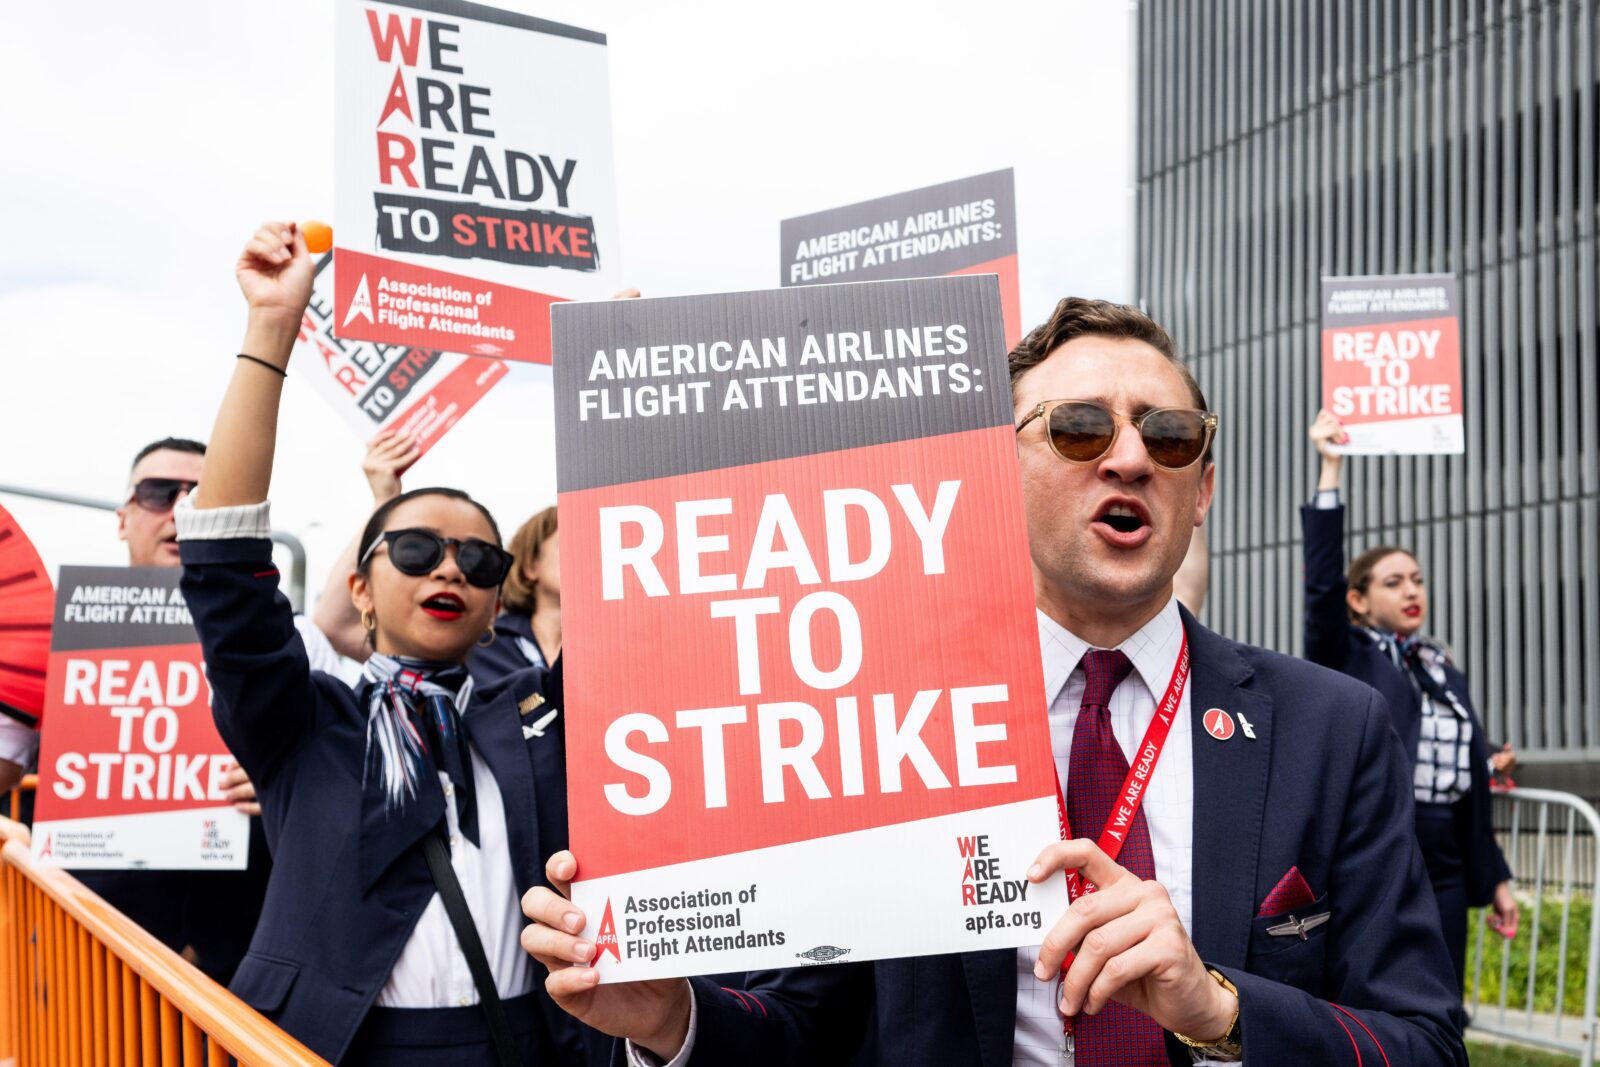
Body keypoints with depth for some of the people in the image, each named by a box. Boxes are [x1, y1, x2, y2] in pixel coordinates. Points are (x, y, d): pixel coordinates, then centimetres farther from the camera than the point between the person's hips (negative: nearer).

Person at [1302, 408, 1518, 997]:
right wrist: (1330, 469, -21)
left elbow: (1472, 788, 17)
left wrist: (1494, 879, 16)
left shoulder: (1447, 675, 14)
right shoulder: (1345, 659, -1)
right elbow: (1322, 582, -18)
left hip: (1442, 876, 6)